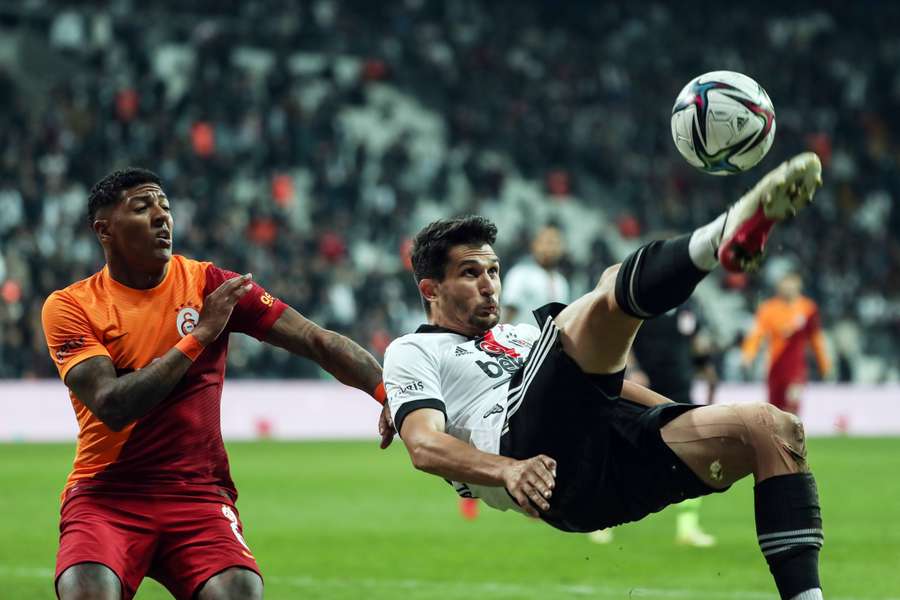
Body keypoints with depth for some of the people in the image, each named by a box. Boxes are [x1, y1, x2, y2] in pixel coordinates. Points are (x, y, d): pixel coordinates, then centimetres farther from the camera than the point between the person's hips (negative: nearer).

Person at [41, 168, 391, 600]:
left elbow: (316, 342, -2)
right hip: (105, 495, -1)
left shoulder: (209, 285, 4)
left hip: (198, 494, 2)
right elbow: (112, 407, -15)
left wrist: (391, 392, -18)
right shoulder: (69, 306, -2)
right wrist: (199, 335, -15)